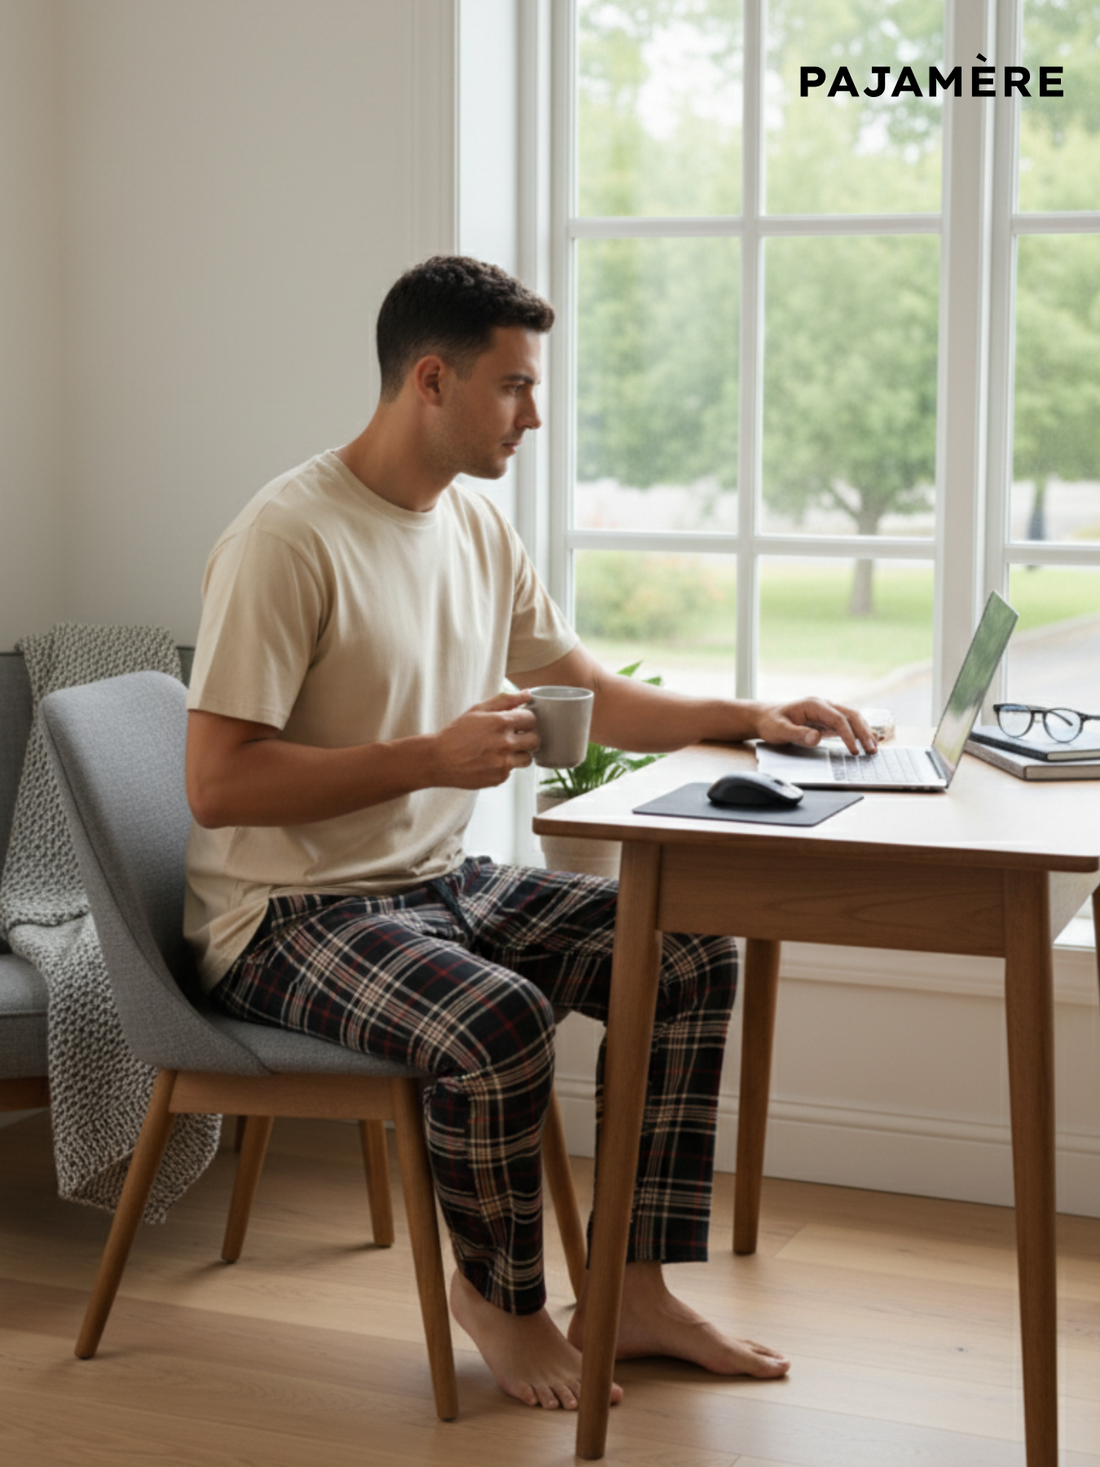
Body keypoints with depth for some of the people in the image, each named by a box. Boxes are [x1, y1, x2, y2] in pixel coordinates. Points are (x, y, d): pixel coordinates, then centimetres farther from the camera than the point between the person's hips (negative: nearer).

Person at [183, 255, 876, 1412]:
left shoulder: (476, 527, 9)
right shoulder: (287, 540, -19)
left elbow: (590, 695, 17)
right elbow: (216, 783, -23)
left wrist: (750, 719, 4)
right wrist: (433, 758, -25)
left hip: (439, 881, 9)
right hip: (287, 916, -8)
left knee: (693, 957, -4)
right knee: (500, 1019, -34)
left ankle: (632, 1294, 2)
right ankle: (497, 1297, -4)